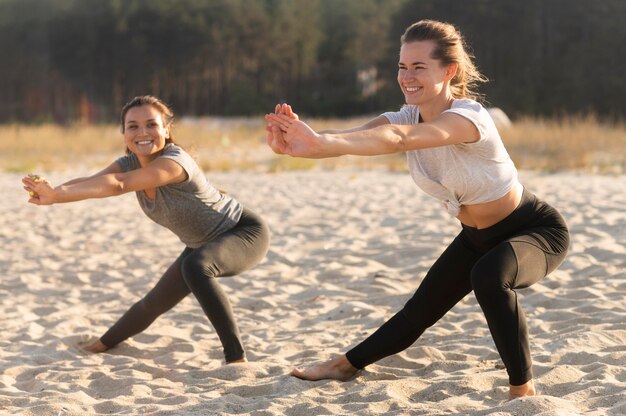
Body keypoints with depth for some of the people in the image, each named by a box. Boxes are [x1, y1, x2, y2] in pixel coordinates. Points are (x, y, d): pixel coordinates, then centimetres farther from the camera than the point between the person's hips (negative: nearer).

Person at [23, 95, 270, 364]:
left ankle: (236, 358, -34)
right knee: (154, 303, 14)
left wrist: (58, 194, -59)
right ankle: (102, 345, 42)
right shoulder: (130, 164, -10)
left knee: (196, 267, -37)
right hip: (203, 246, 8)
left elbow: (117, 184, -47)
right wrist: (53, 194, -50)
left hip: (245, 233, -8)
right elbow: (90, 181, -29)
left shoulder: (174, 162, -34)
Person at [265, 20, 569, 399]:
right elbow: (357, 136, -31)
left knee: (490, 276, -37)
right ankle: (345, 366, 36)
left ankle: (523, 389, -24)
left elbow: (397, 139, -51)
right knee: (419, 312, 12)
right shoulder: (408, 117, -10)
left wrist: (321, 141, -65)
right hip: (477, 237, 8)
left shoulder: (468, 117, -32)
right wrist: (302, 145, -52)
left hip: (536, 230, -7)